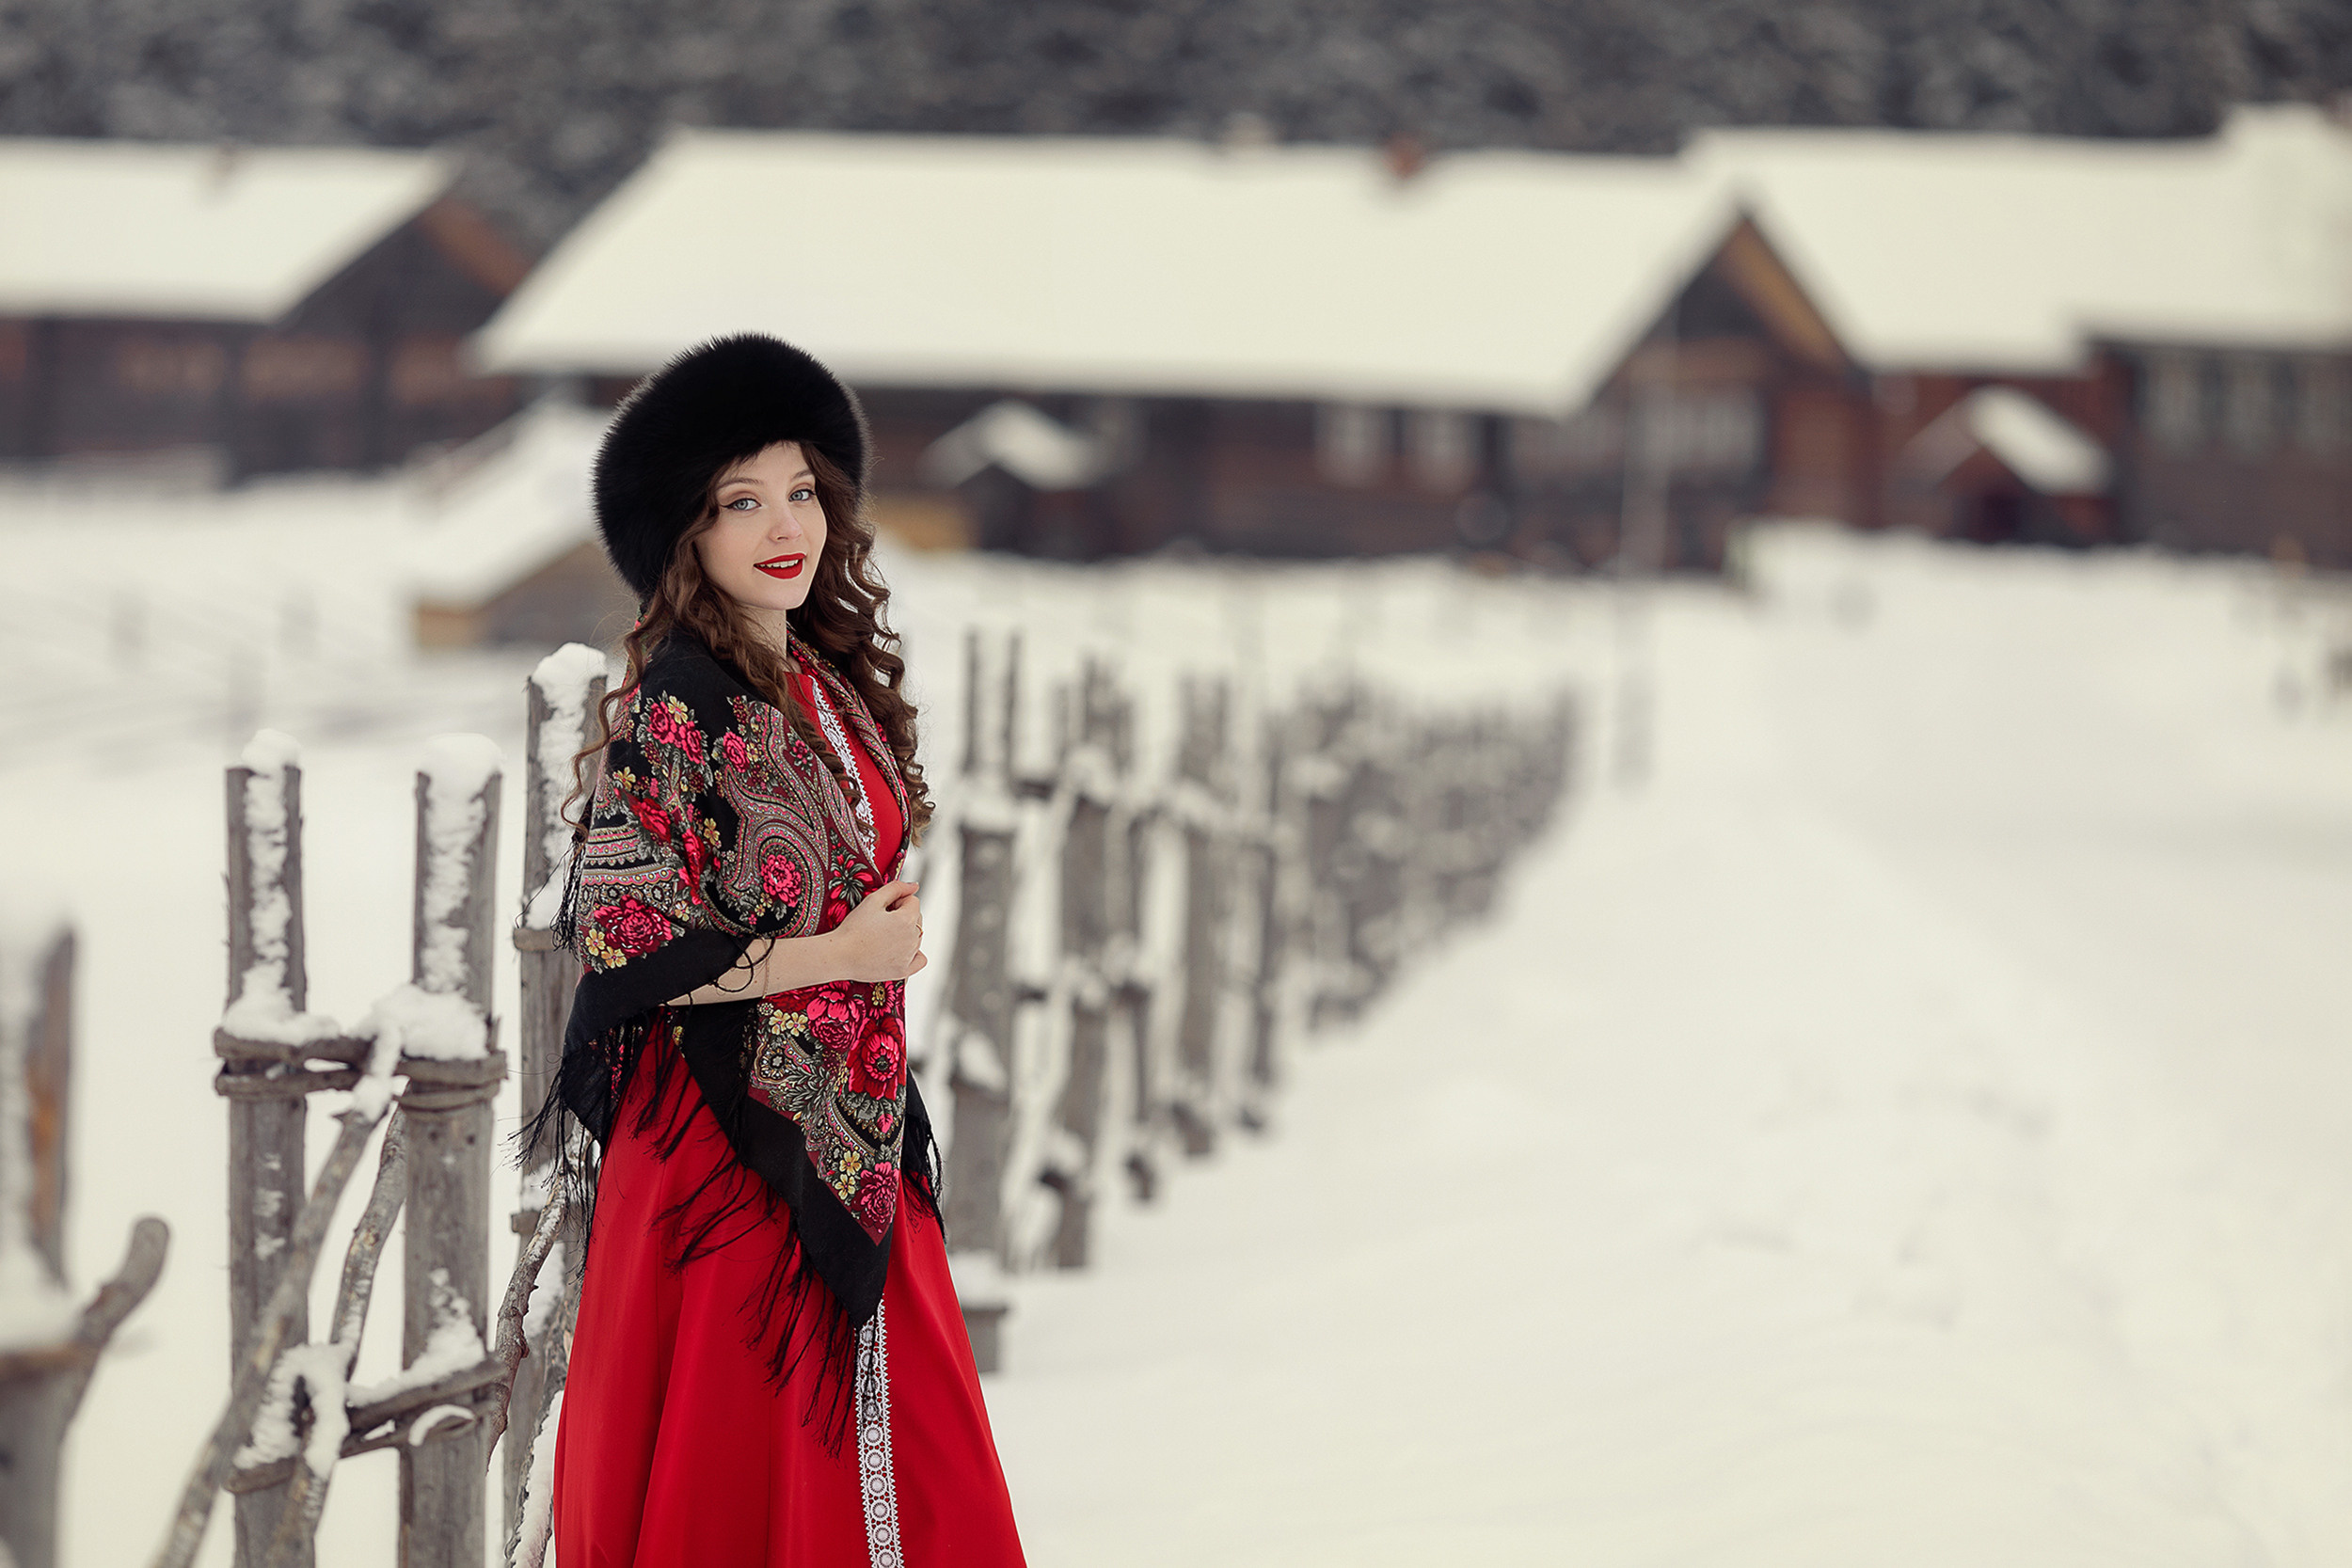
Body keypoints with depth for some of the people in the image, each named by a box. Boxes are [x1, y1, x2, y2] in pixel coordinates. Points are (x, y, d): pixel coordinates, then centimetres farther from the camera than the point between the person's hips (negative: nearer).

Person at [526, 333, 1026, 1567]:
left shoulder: (828, 682, 8)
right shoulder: (672, 712, -15)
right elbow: (620, 941, -20)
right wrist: (840, 955, -16)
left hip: (846, 1135, 8)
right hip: (729, 1131, -7)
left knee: (896, 1466, 11)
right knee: (742, 1465, 2)